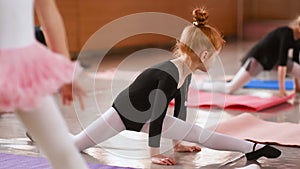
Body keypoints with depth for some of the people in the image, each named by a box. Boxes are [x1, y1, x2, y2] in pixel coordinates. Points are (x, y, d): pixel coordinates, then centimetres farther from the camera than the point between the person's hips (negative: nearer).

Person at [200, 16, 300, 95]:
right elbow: (282, 61, -32)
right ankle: (200, 86, -2)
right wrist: (281, 88, -32)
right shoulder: (286, 33, -29)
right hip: (257, 58, -9)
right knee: (230, 89, -19)